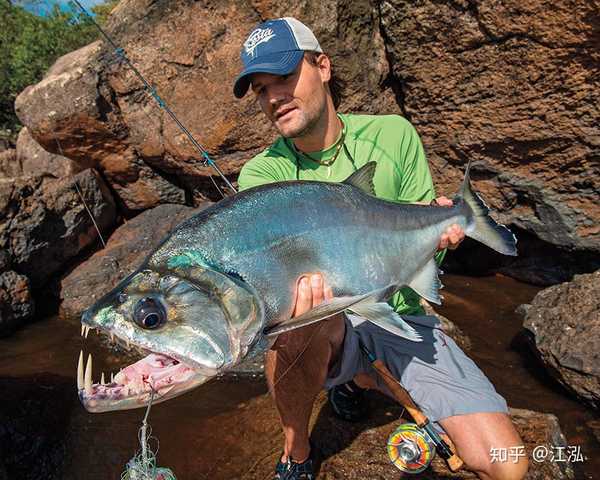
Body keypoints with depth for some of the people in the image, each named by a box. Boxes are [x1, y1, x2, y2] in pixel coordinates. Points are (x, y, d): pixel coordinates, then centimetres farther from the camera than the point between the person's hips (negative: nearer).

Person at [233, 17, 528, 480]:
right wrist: (296, 277, -50)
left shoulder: (393, 135, -3)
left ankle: (357, 377, 15)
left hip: (401, 318, 2)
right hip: (325, 328, -1)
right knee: (293, 312, -38)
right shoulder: (262, 174, -6)